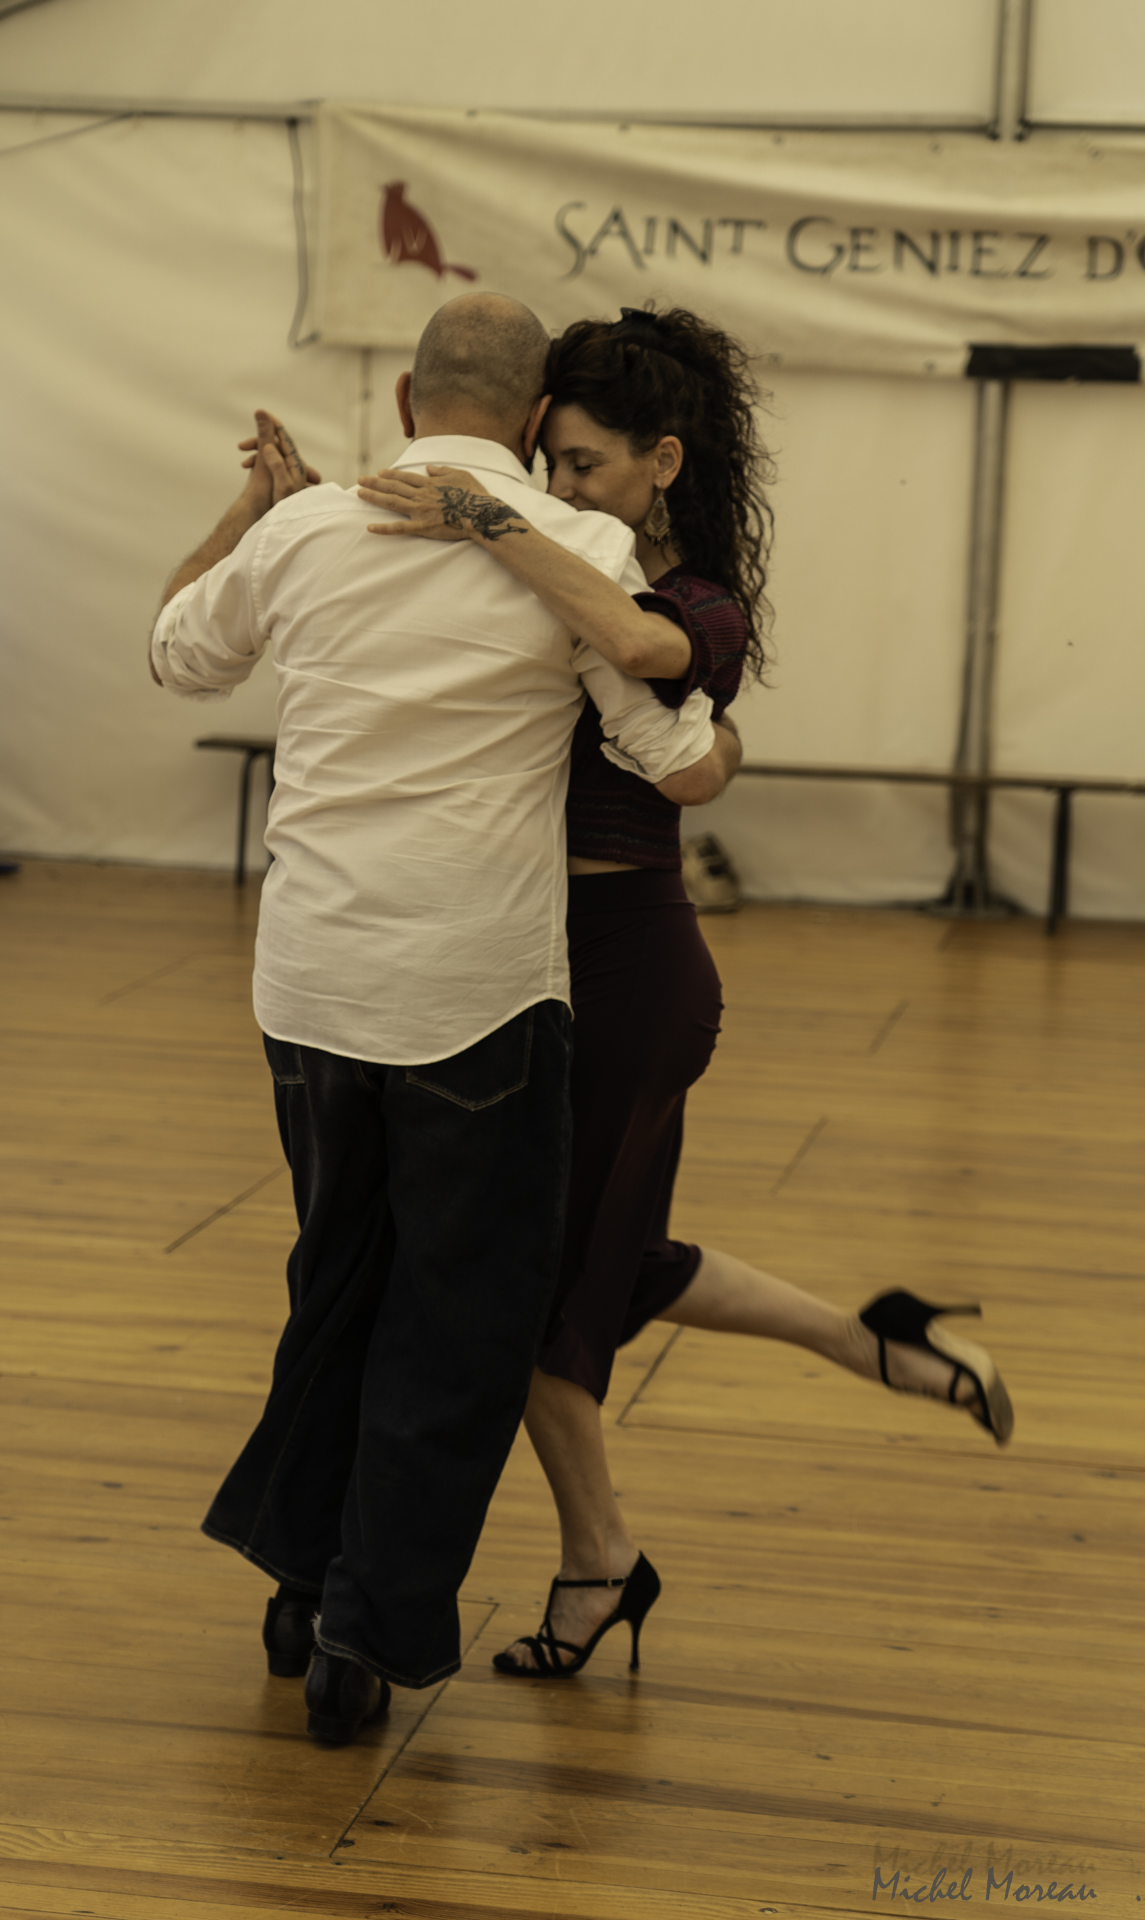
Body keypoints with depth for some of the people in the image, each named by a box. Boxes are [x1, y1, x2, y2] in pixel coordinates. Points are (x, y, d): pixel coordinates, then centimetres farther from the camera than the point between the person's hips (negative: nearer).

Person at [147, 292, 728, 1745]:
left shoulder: (303, 534, 3)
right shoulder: (581, 552, -7)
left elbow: (179, 654, 22)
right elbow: (684, 768, -7)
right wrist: (712, 713, 16)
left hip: (309, 984, 4)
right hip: (478, 993, -4)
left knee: (340, 1279, 22)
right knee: (462, 1315, 9)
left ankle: (303, 1575, 32)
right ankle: (368, 1630, 11)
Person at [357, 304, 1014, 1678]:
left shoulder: (707, 611, -12)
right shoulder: (561, 589, 6)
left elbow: (637, 642, -39)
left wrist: (487, 527, -38)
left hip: (625, 966, -8)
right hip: (538, 954, 8)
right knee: (600, 1261, 17)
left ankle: (597, 1564, 22)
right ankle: (869, 1338, 30)